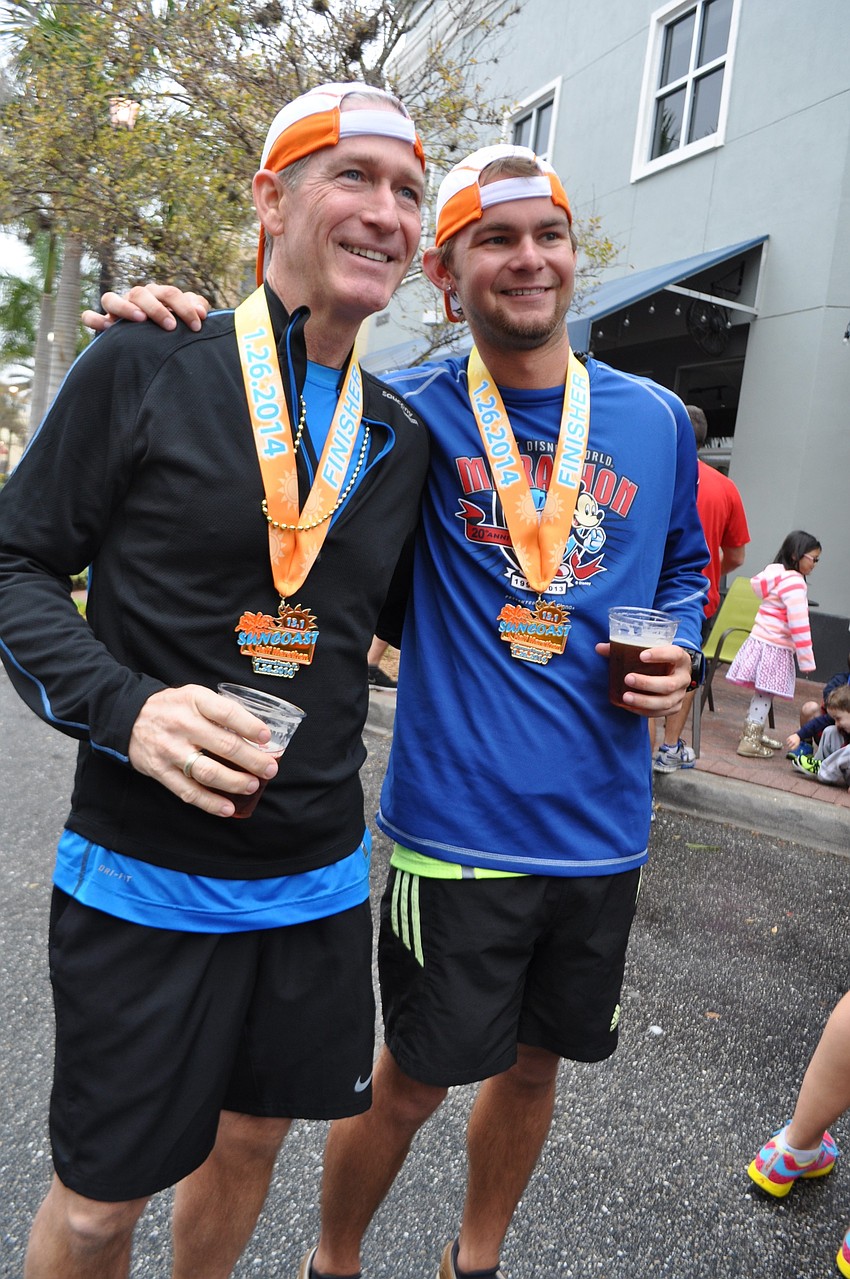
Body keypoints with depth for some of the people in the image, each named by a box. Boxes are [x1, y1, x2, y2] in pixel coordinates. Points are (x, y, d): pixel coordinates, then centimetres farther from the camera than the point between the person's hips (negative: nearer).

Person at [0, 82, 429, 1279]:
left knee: (250, 1138, 23)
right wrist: (124, 706, -22)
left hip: (317, 875, 5)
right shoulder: (144, 370, -8)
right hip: (143, 874, -4)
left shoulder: (400, 437, 6)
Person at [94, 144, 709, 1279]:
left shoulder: (656, 419, 5)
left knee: (533, 1062, 22)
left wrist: (679, 654, -3)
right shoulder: (411, 415, -6)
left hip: (603, 832, 5)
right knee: (412, 1082, 11)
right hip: (456, 829, -4)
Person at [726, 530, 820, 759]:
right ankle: (750, 742, 1)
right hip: (774, 647, -9)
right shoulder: (794, 582, -16)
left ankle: (752, 735, 24)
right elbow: (799, 624, -20)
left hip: (760, 640, 9)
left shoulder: (774, 572, 12)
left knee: (762, 694, 16)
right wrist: (807, 659, -14)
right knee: (765, 694, -3)